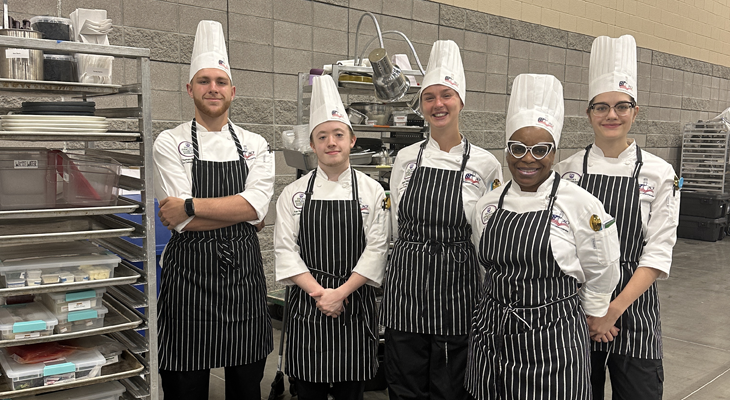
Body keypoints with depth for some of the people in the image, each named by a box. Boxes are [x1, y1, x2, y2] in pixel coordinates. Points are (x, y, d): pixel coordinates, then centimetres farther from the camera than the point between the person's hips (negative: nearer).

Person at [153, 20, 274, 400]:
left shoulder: (255, 146, 6)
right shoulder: (170, 143, -2)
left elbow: (255, 205, -12)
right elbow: (180, 221, -13)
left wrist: (190, 206, -16)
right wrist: (239, 213, -9)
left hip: (244, 276, 3)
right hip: (189, 274, -2)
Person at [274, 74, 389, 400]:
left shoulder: (372, 191, 0)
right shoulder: (294, 193, 2)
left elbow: (376, 249, -5)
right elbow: (286, 249, -2)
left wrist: (340, 293, -13)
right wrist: (319, 293, -13)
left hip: (355, 303, 0)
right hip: (308, 305, 1)